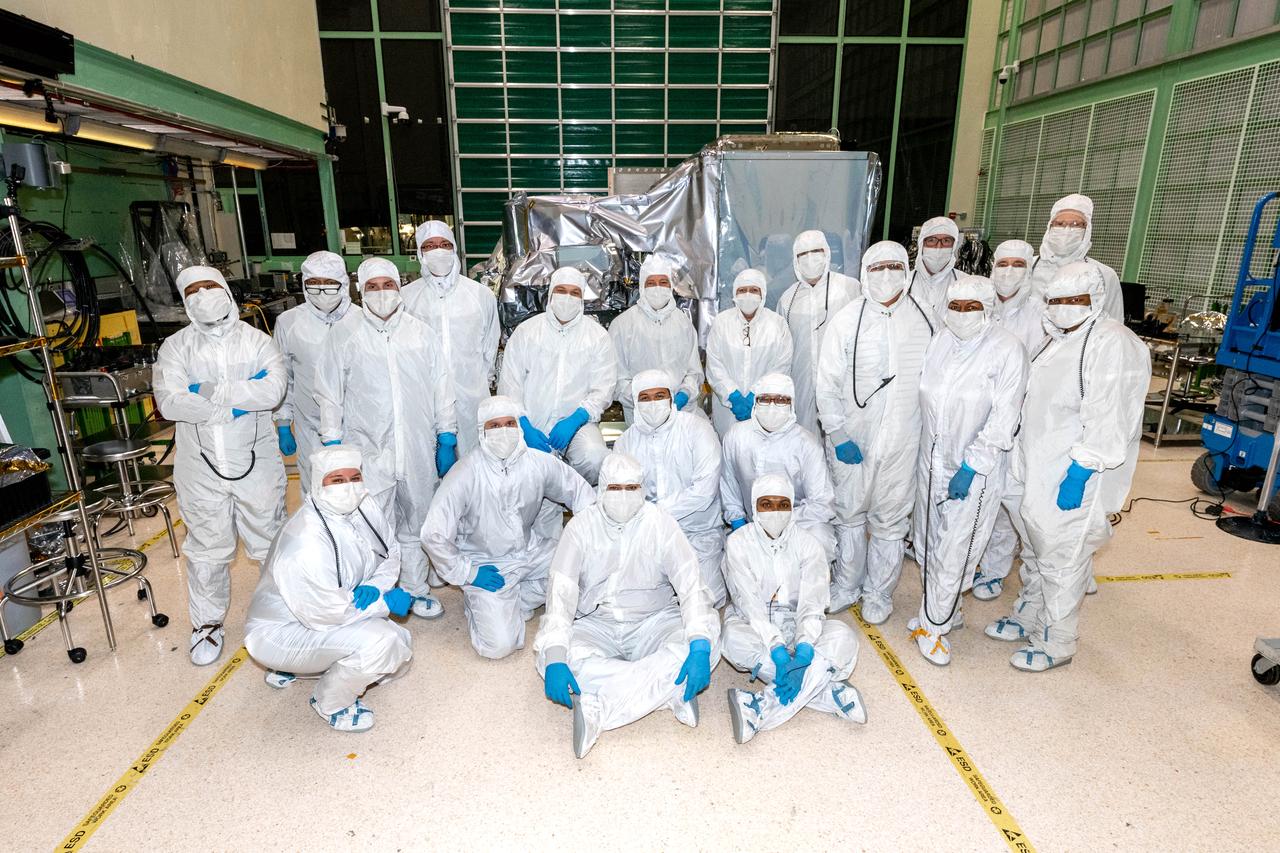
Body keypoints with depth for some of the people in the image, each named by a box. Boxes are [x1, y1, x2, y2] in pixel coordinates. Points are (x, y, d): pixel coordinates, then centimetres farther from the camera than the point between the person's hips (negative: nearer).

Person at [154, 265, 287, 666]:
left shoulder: (256, 340, 1)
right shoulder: (175, 347, 2)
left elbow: (274, 390, -17)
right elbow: (169, 402, -13)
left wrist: (214, 391, -20)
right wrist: (239, 403, -18)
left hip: (256, 464, -1)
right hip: (201, 470, 1)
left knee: (270, 543, 12)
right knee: (206, 551, 12)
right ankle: (207, 624, 30)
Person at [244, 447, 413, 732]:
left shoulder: (364, 508, -12)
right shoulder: (306, 541, -34)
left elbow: (390, 552, 3)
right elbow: (326, 613, -29)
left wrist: (375, 587, -17)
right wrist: (385, 602, -19)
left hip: (334, 616, 8)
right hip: (282, 631, -8)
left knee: (399, 654, 5)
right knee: (378, 641, -29)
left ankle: (297, 664, 20)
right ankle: (331, 704, 2)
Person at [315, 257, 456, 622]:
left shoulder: (420, 332, 5)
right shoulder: (347, 335, 0)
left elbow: (441, 388, 7)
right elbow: (329, 395, 4)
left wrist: (447, 439, 5)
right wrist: (333, 447, 0)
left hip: (419, 451, 2)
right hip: (369, 452, -2)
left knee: (414, 525, 15)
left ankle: (415, 589, 32)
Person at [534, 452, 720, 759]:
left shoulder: (660, 523, -6)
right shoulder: (582, 526, -6)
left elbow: (691, 586, -14)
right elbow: (561, 592, -16)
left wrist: (700, 648, -31)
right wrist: (555, 658, -31)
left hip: (653, 623, 0)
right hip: (595, 626, 1)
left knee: (707, 639, -30)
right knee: (548, 654, -31)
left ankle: (598, 709, -31)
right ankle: (672, 692, -25)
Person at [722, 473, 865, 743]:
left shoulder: (807, 545, -5)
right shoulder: (738, 543, -10)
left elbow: (811, 605, -15)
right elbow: (750, 605, -18)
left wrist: (803, 651, -33)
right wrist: (779, 653, -31)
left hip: (798, 628, 2)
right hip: (755, 628, -1)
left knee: (843, 636, -27)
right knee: (732, 637, -35)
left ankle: (762, 707, -35)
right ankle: (828, 692, -28)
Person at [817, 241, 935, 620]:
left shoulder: (925, 319, 2)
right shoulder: (846, 320, -3)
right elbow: (828, 385, -4)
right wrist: (838, 435, -10)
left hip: (903, 440, 1)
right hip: (852, 437, 0)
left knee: (890, 520, 10)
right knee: (849, 514, 13)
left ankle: (878, 593, 29)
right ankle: (846, 585, 31)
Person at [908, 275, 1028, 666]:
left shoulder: (1007, 350, -12)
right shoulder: (939, 341, 2)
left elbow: (1003, 419, -14)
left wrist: (970, 467, -17)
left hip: (975, 470, -5)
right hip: (931, 459, 6)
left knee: (954, 551, 2)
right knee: (927, 542, 16)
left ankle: (933, 625, 18)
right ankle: (946, 610, 37)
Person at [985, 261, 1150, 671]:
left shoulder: (1113, 345, -17)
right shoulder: (1058, 340, 13)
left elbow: (1107, 422, -23)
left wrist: (1078, 475, -24)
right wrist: (1021, 461, 18)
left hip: (1072, 481, -9)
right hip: (1035, 474, 9)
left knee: (1061, 561, 2)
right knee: (1034, 550, 21)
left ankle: (1055, 644, 19)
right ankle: (1028, 618, 39)